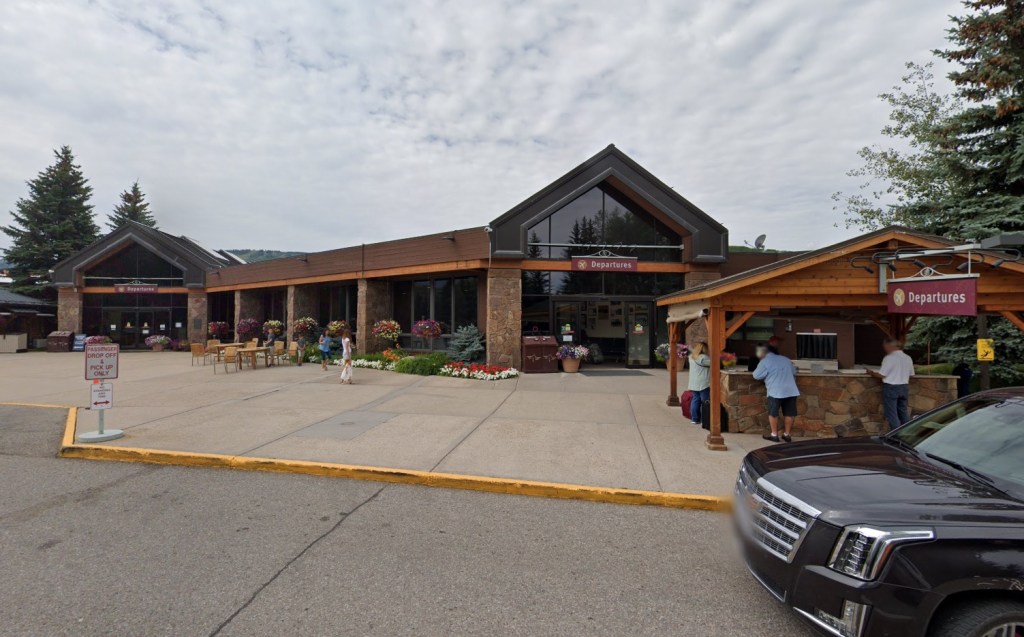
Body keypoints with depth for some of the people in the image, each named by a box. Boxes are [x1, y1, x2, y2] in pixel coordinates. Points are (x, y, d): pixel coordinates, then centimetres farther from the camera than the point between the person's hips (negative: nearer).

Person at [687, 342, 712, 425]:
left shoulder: (691, 357, 9)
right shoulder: (703, 357, -17)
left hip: (693, 384, 8)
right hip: (703, 384, -8)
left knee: (695, 400, 11)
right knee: (705, 402, 0)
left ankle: (694, 419, 15)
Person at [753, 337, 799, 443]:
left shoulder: (765, 361, 0)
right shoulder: (786, 359, 18)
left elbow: (757, 375, 0)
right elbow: (794, 372, 29)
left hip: (776, 391, -5)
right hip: (791, 390, 5)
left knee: (773, 413, 6)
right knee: (789, 413, 12)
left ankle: (774, 434, 10)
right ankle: (787, 434, 19)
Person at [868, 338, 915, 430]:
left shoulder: (889, 358, -14)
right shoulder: (908, 358, 7)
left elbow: (881, 375, -15)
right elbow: (910, 374, 12)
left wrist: (871, 372, 2)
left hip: (891, 387, -7)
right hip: (904, 387, 7)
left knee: (891, 413, -1)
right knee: (903, 412, 15)